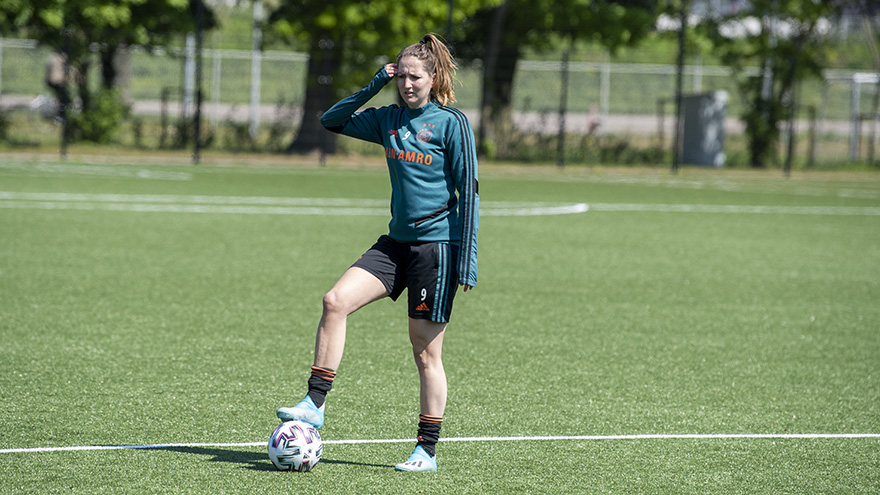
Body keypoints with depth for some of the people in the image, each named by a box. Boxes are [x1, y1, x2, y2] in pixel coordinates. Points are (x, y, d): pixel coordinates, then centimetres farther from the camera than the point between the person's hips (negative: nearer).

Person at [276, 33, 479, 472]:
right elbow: (332, 120, 18)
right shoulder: (390, 119, 10)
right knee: (335, 301, -13)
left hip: (438, 244, -6)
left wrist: (468, 262, -14)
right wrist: (375, 85, 4)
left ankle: (427, 450, 8)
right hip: (396, 242, 6)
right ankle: (315, 404, -9)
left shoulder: (451, 123, -8)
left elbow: (468, 192, -9)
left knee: (426, 351, -1)